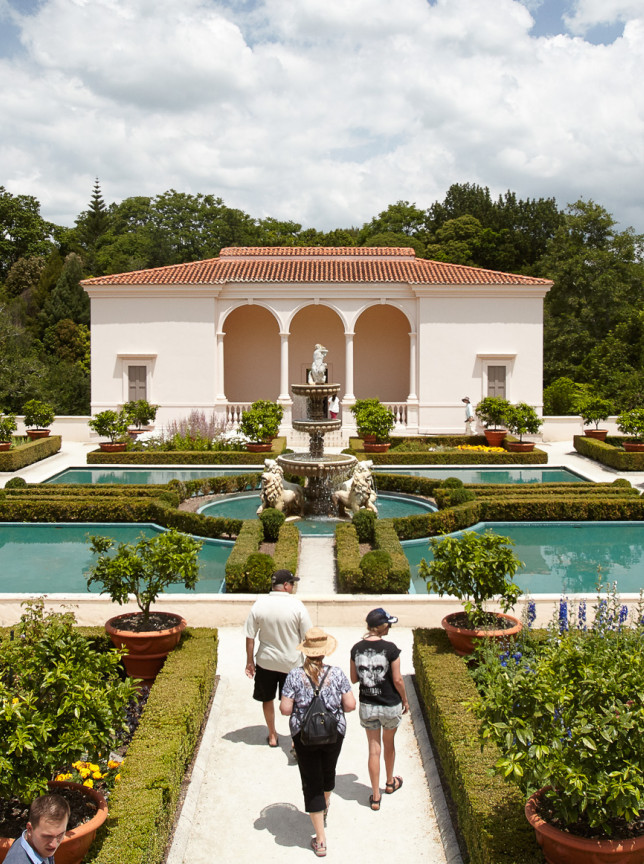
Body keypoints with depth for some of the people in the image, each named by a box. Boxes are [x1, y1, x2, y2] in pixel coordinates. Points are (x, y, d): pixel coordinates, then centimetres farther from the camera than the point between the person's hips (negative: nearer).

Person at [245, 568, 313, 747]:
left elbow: (250, 637, -5)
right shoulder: (296, 605, -15)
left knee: (267, 699, 20)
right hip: (291, 662, -1)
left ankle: (272, 736, 34)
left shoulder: (259, 604, -10)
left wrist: (250, 662, 5)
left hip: (266, 661, 2)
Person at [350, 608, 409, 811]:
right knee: (389, 744, 21)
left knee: (374, 749, 12)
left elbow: (354, 678, 2)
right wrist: (405, 700, 3)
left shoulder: (357, 648, -7)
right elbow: (397, 680, -12)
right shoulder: (390, 649, -18)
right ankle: (390, 783, 42)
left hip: (367, 706, 2)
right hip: (390, 705, -2)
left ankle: (375, 796, 16)